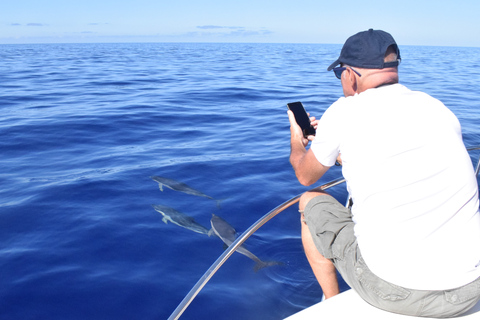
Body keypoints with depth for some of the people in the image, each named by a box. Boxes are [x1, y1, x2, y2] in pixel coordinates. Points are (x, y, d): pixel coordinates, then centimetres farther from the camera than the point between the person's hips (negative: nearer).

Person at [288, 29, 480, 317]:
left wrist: (297, 143, 35)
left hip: (395, 292, -5)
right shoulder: (437, 107, 8)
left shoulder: (345, 112, -6)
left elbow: (305, 176, 11)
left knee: (311, 202, 17)